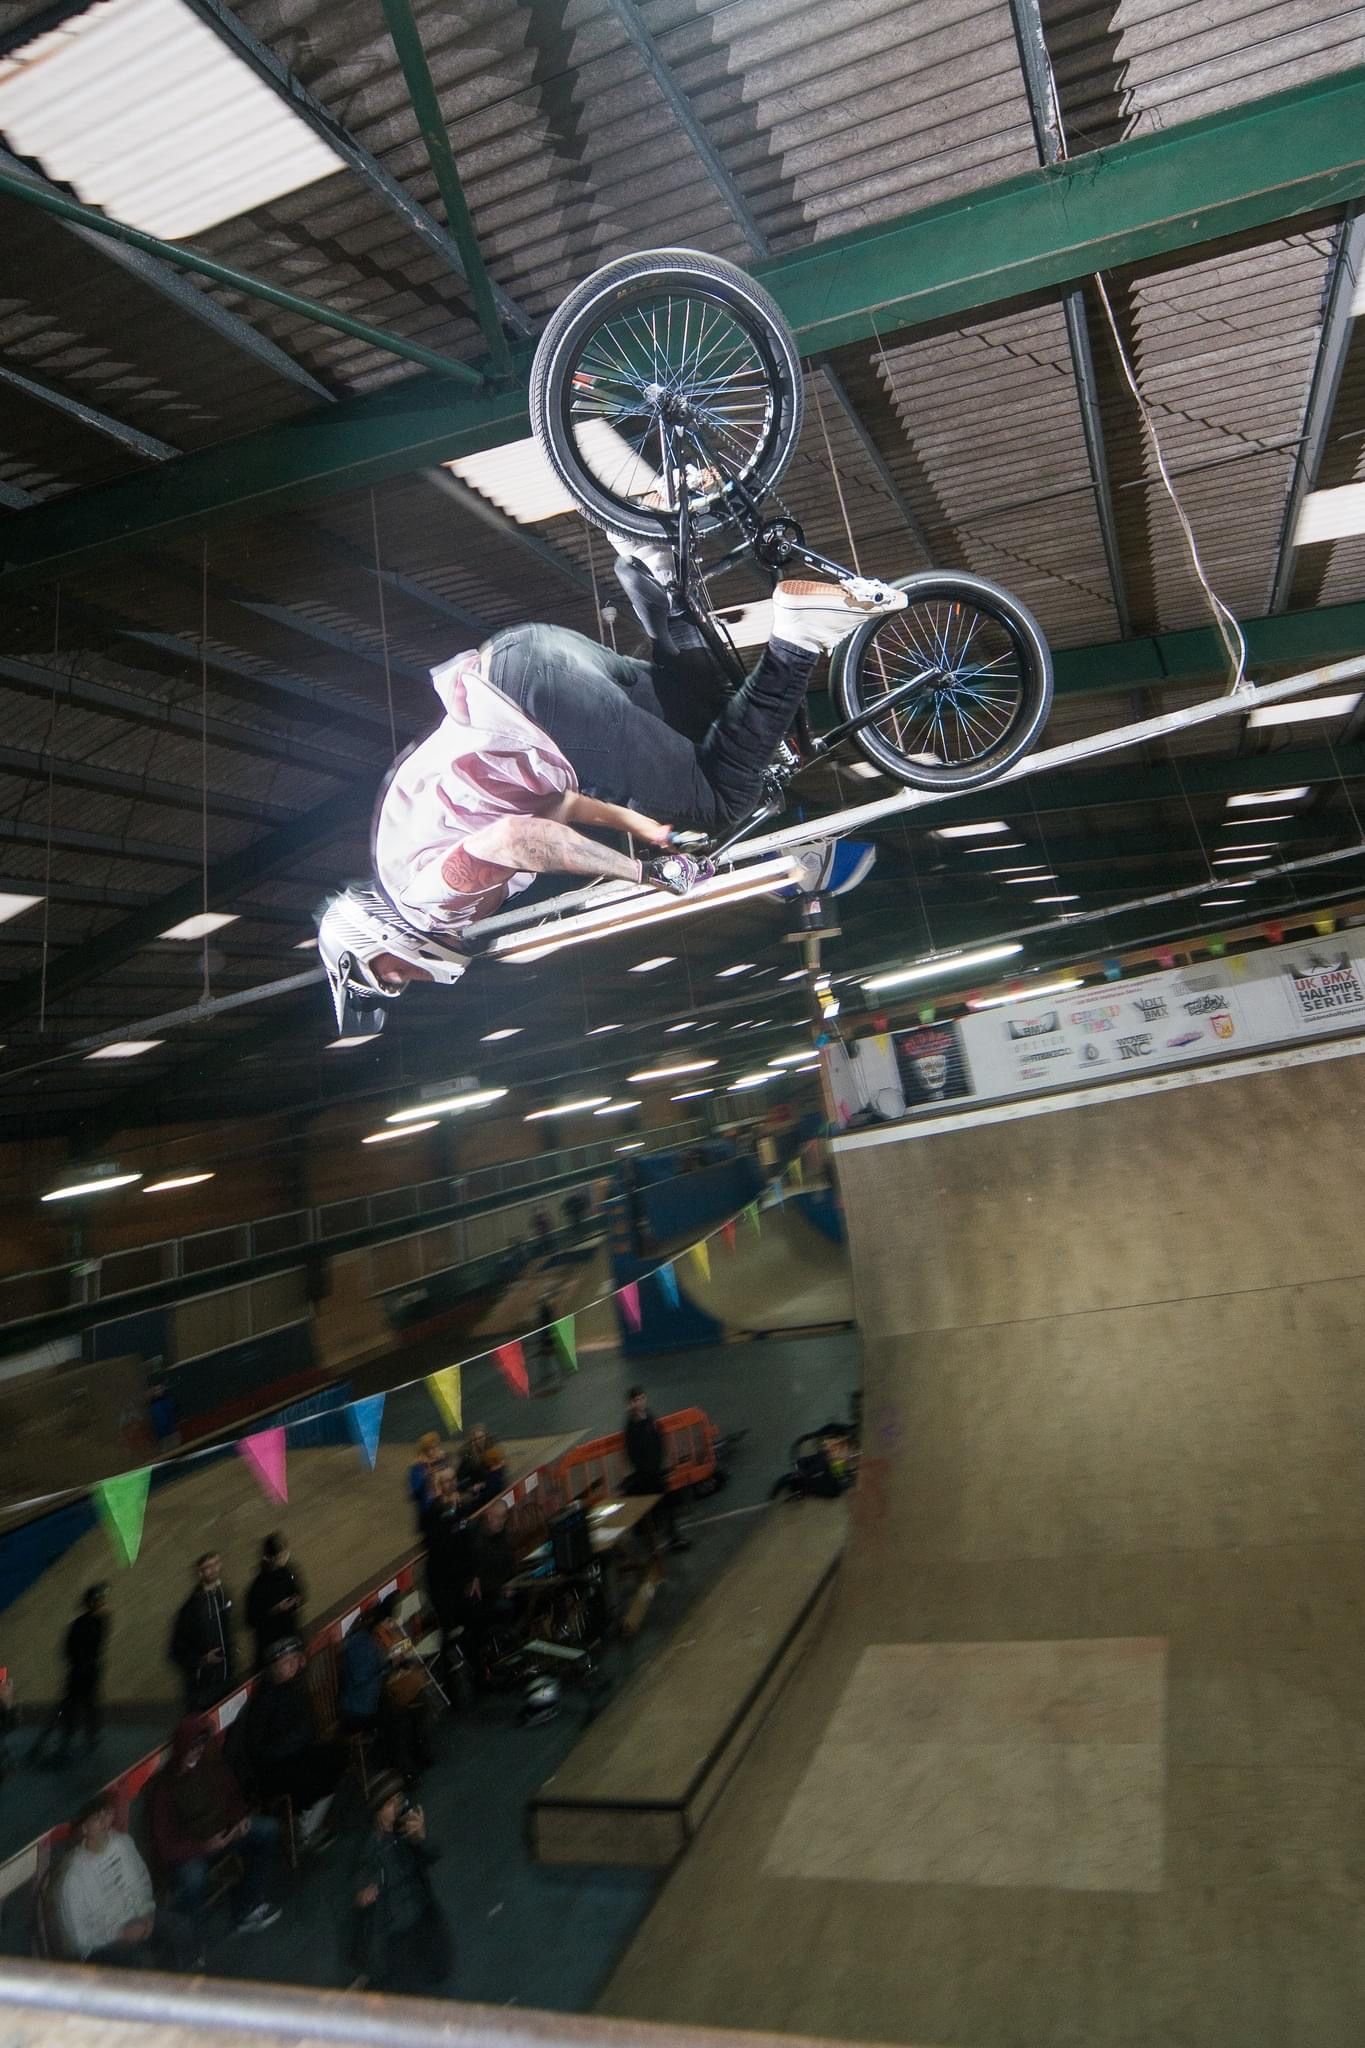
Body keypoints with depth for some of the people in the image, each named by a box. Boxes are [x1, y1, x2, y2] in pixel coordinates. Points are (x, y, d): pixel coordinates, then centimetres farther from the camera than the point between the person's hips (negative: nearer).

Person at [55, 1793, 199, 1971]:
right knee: (142, 1960, -28)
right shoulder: (72, 1877, -27)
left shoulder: (123, 1842, -10)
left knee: (184, 1928, -10)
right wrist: (122, 1934, -18)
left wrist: (146, 1913, -10)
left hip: (133, 1919, 6)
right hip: (98, 1945, -6)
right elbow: (79, 1938, -18)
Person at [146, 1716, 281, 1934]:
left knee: (269, 1830, -11)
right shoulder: (163, 1787, -24)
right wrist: (205, 1846, -29)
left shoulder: (212, 1763, -9)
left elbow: (232, 1794, 9)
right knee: (193, 1878, -37)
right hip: (189, 1850, -6)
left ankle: (246, 1908, -4)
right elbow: (165, 1846, -20)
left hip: (221, 1831, 6)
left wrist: (240, 1817, -11)